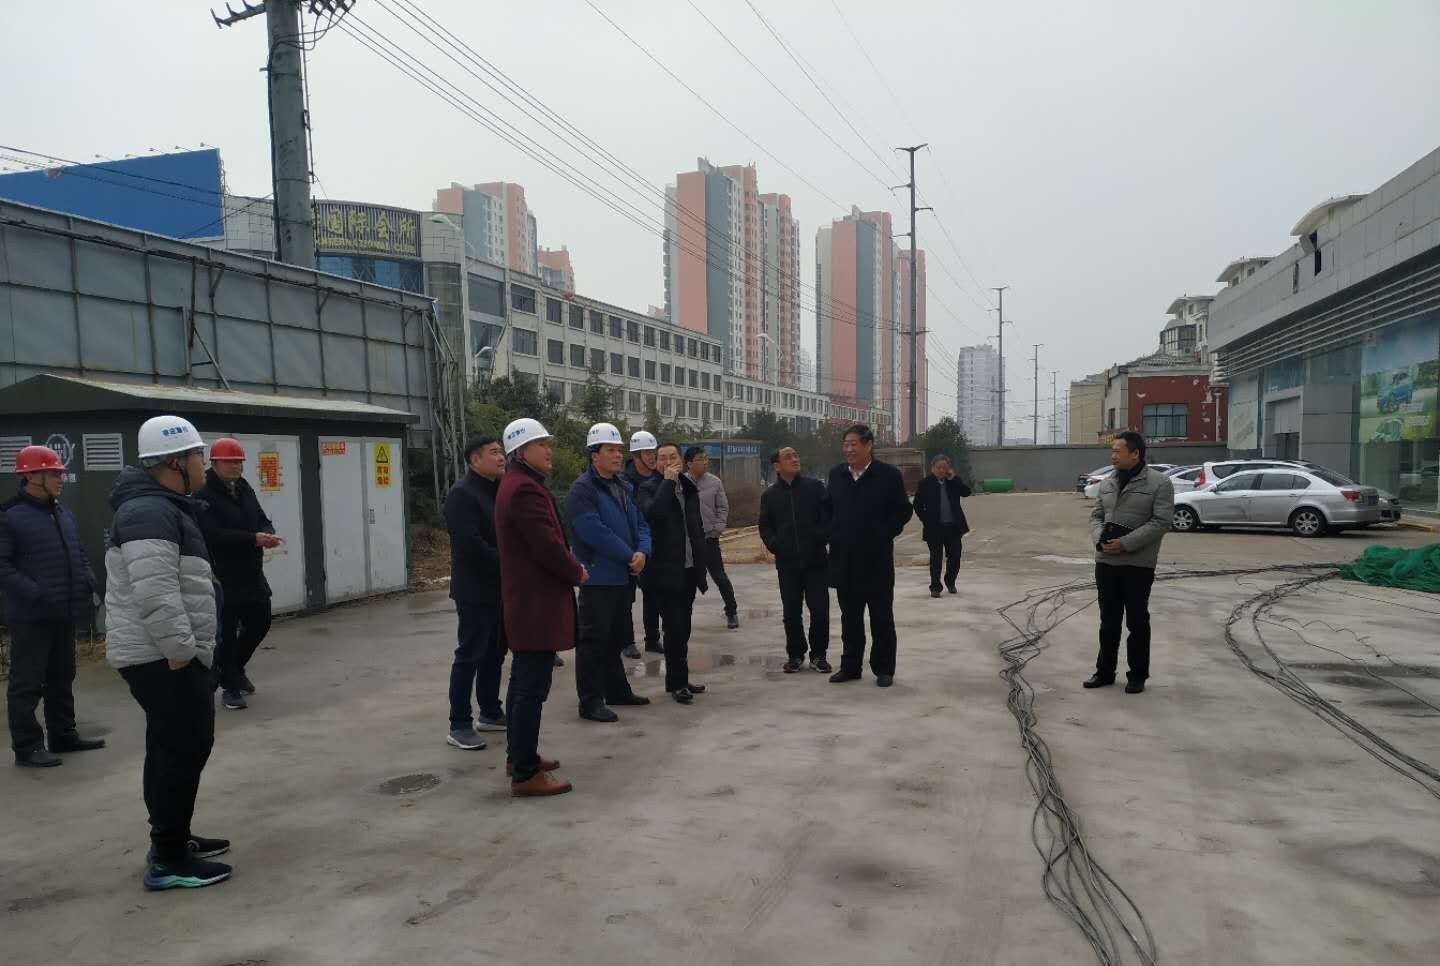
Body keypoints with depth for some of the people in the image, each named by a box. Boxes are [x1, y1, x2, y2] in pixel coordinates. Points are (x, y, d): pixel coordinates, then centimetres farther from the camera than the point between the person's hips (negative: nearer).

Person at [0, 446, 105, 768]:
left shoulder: (64, 514, 13)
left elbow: (79, 553, 22)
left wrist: (87, 580, 5)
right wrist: (35, 593, -23)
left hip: (65, 613, 8)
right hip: (30, 616, -8)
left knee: (62, 678, 17)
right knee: (27, 683, 1)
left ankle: (63, 735, 28)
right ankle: (26, 747, 9)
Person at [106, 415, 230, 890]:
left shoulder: (162, 506, 16)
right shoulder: (150, 512, -20)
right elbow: (155, 595, -28)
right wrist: (180, 651, -24)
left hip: (161, 655, 11)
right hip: (163, 657, -11)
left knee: (171, 748, 18)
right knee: (184, 749, -6)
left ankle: (171, 841, 30)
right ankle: (168, 861, 2)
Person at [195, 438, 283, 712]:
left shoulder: (245, 489, 12)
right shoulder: (204, 496, -12)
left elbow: (263, 520, 13)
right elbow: (213, 535, -23)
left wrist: (268, 534, -11)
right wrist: (254, 538, -27)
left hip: (252, 575, 8)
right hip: (224, 578, -7)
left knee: (260, 622, 16)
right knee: (227, 632, 0)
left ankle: (235, 669, 38)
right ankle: (230, 687, 14)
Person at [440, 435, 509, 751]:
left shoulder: (499, 490, 13)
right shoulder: (462, 493, -13)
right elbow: (471, 544, -22)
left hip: (500, 588, 8)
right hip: (476, 591, -8)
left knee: (494, 654, 16)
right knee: (469, 656, -2)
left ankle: (490, 713, 28)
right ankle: (459, 726, 6)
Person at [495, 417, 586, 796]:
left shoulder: (518, 483, 16)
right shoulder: (525, 488, -19)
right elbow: (548, 545, -23)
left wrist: (569, 566, 6)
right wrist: (577, 572, -7)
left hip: (525, 600, 12)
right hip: (537, 603, -12)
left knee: (524, 683, 19)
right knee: (532, 689, -7)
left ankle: (519, 754, 31)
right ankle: (526, 774, -1)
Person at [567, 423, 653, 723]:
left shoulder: (623, 486, 14)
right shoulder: (582, 489, -14)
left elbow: (640, 523, 12)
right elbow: (595, 532, -23)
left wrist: (642, 552, -8)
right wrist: (629, 556, -17)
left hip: (624, 576, 9)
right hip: (599, 577, -8)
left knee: (615, 639, 19)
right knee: (594, 640, -2)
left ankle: (617, 690, 31)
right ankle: (590, 701, 5)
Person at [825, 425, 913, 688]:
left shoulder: (889, 475, -7)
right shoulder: (836, 475, 7)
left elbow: (903, 510, -2)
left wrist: (884, 534, -8)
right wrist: (833, 535, 5)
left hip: (877, 559, -4)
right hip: (844, 559, 4)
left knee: (882, 617, 6)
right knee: (849, 617, 12)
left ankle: (883, 669, 16)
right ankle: (850, 666, 21)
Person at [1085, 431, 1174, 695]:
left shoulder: (1159, 483, -6)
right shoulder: (1107, 483, 12)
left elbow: (1161, 522, -13)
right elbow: (1096, 516, 13)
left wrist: (1125, 544, -19)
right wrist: (1099, 540, -8)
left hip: (1138, 564, -5)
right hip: (1105, 562, 5)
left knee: (1137, 622, 5)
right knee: (1108, 621, 12)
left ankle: (1138, 675, 17)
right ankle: (1105, 671, 22)